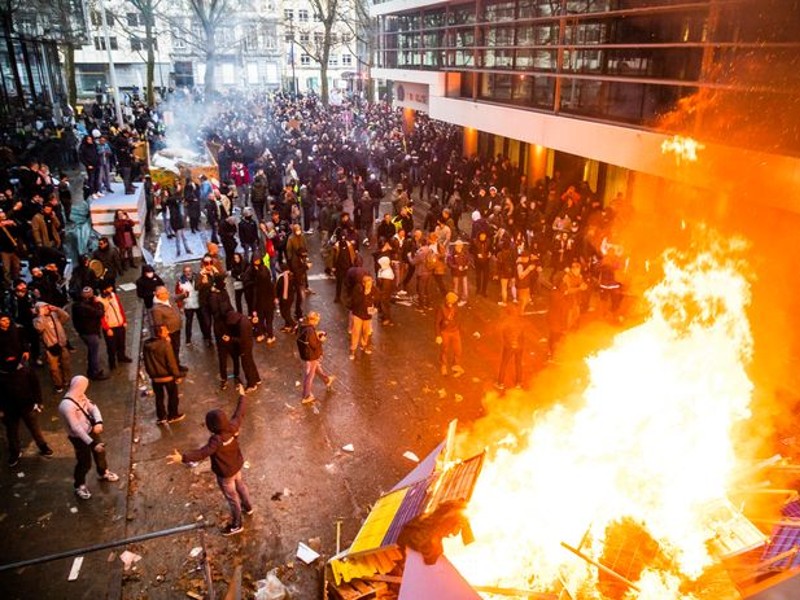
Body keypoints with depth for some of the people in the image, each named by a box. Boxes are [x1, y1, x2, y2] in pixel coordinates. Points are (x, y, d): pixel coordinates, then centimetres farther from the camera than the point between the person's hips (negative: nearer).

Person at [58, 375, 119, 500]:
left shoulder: (81, 396, -9)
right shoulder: (67, 406, -34)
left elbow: (92, 407, -4)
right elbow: (76, 428, -32)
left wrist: (99, 422, -25)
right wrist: (92, 443, -29)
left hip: (91, 430, 8)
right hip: (79, 437, -8)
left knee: (100, 452, 24)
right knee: (85, 463, 8)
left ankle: (103, 473, 50)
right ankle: (79, 486, 33)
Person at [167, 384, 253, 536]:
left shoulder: (217, 441, -40)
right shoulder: (233, 426, -21)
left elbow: (201, 453, -48)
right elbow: (240, 413, -5)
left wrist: (182, 457, -59)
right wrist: (242, 395, 8)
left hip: (225, 473, -7)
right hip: (237, 465, 7)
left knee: (232, 497, 14)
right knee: (240, 485, 33)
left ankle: (236, 525, 36)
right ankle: (248, 507, 59)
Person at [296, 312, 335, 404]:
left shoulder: (302, 327, -5)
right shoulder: (310, 331, -32)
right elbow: (314, 345, -28)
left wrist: (316, 334, 4)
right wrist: (321, 340, -10)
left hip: (304, 354, 9)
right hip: (310, 356, -9)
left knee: (317, 366, 31)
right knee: (309, 376, 8)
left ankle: (327, 379, 57)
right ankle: (306, 397, 22)